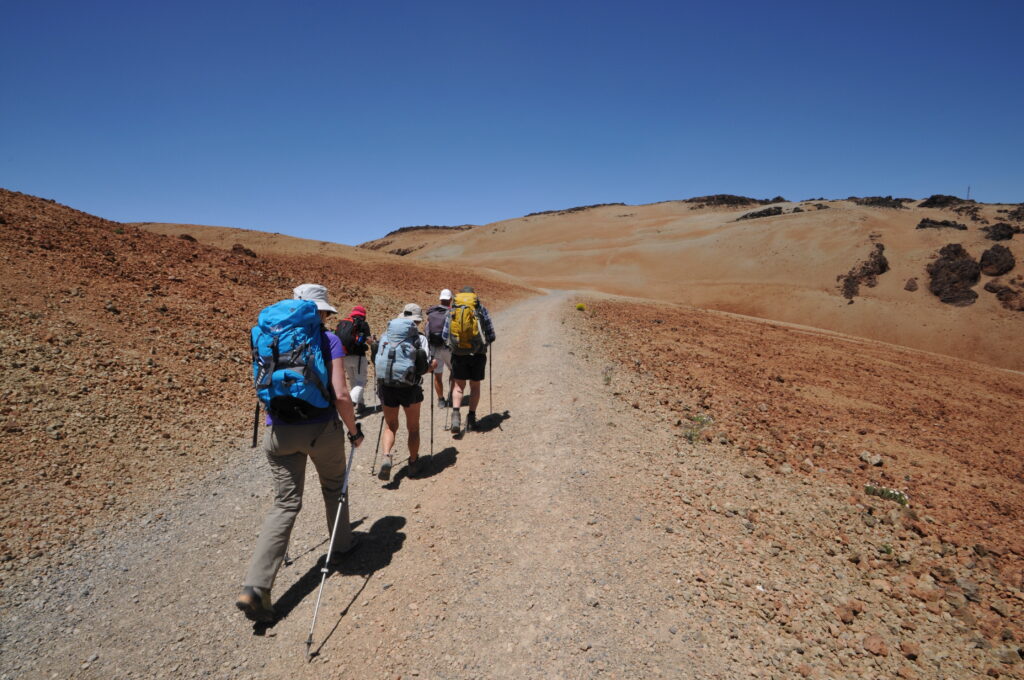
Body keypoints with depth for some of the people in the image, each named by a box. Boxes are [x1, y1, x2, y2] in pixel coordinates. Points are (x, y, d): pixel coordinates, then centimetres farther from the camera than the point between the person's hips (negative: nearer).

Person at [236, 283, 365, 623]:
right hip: (322, 429, -3)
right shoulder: (328, 340, -8)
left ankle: (255, 588, -1)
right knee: (334, 486, 23)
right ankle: (341, 544, 43)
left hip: (279, 432, 4)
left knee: (285, 504, 7)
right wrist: (354, 430, 0)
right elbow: (341, 394, -14)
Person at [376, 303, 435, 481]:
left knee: (390, 426, 18)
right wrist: (434, 363, 15)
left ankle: (386, 457, -5)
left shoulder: (386, 336, 7)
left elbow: (376, 364, 5)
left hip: (386, 387, 2)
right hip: (410, 388, -2)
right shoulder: (420, 339, -3)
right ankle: (413, 463, 29)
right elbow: (428, 366, -8)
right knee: (413, 428, 17)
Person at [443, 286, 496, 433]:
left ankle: (456, 413, -8)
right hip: (478, 354, 0)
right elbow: (491, 336, 1)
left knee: (459, 386, 12)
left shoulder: (452, 310, 5)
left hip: (458, 354, 1)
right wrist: (485, 342, 22)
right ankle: (471, 418, 16)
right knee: (475, 386, 15)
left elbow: (444, 336, 5)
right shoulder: (481, 309, 2)